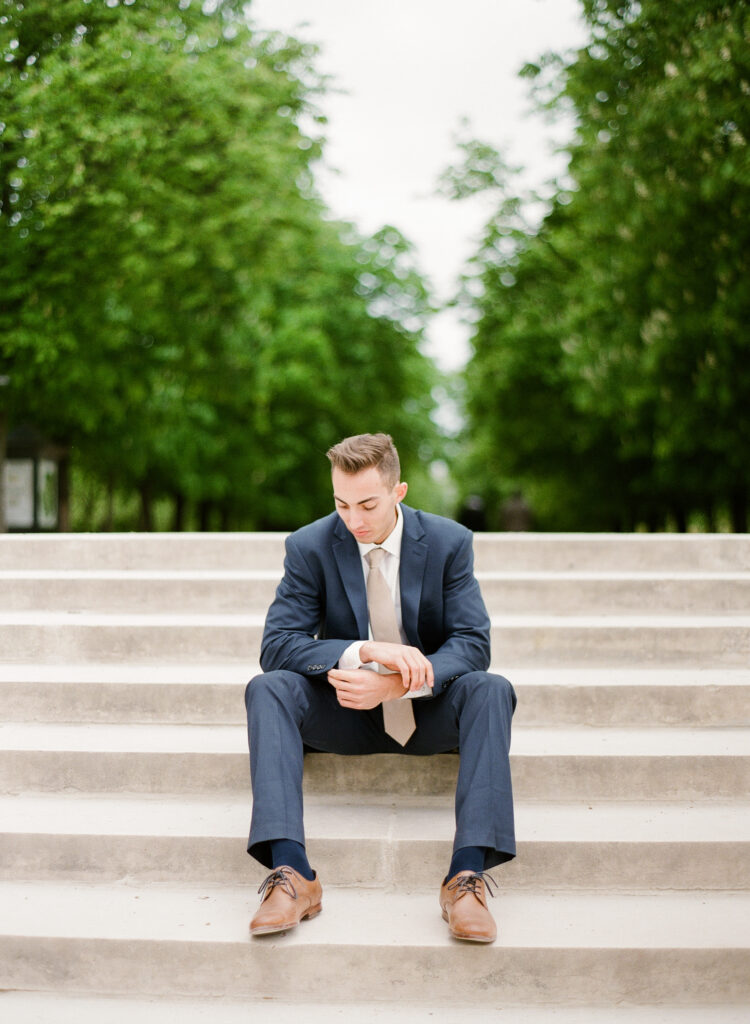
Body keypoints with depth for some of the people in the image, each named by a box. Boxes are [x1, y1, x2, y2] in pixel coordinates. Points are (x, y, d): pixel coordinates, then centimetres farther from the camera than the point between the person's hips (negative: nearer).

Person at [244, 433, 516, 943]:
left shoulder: (449, 542, -8)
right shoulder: (310, 546, -8)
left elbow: (473, 644, -13)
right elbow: (276, 644, -15)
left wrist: (392, 685, -30)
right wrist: (365, 651, -31)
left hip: (427, 709, 0)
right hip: (348, 710, 1)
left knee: (491, 689, -31)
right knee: (268, 687, -27)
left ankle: (468, 874, -37)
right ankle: (291, 874, -38)